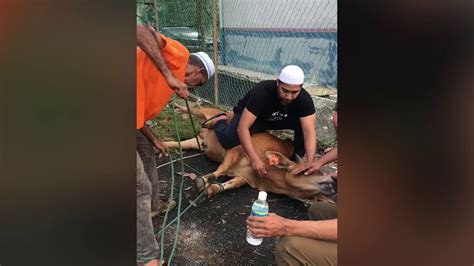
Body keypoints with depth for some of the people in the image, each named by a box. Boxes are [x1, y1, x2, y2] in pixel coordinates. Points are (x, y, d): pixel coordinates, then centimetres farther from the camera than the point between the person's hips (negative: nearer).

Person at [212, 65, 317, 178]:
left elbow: (309, 132, -32)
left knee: (303, 123, -26)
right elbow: (242, 127, -40)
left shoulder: (304, 99, -27)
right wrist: (255, 159, -48)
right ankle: (220, 123, 8)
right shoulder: (262, 91, -37)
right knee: (228, 141, -28)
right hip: (248, 115, -2)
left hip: (280, 119, 3)